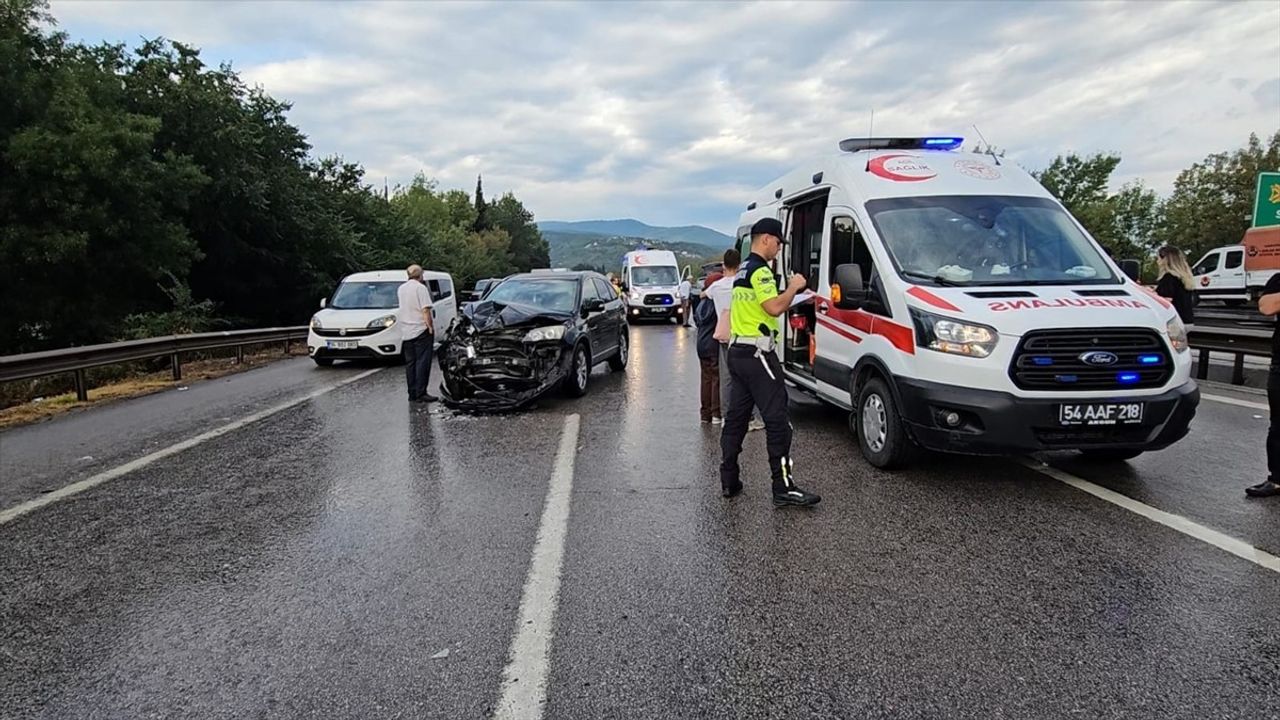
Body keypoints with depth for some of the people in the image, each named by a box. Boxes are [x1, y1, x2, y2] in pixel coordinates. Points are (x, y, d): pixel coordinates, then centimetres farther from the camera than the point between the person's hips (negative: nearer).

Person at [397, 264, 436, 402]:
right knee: (423, 362, -5)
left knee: (410, 363, 9)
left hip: (406, 332, 7)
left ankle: (412, 394, 10)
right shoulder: (420, 288, -9)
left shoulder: (400, 289, 13)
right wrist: (430, 326, -14)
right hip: (421, 330, -7)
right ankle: (421, 393, -9)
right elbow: (425, 310, -16)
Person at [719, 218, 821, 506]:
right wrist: (793, 287, -7)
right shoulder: (760, 270, -12)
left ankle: (729, 480, 16)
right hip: (756, 353, -11)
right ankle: (783, 486, -6)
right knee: (777, 419, -8)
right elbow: (774, 308, -22)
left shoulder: (742, 271, 20)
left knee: (736, 416, 12)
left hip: (737, 352, 11)